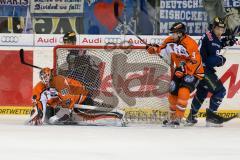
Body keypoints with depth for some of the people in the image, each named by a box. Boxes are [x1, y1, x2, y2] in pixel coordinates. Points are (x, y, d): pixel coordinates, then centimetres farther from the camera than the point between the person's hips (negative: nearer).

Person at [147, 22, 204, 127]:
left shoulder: (190, 44, -26)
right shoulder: (170, 42, -3)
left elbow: (196, 61, -28)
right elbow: (161, 50, 14)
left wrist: (184, 69, -37)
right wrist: (153, 49, -6)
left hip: (193, 72, -8)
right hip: (179, 72, 8)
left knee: (183, 92, -25)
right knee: (173, 94, 9)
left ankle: (178, 117, -19)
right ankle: (173, 117, 29)